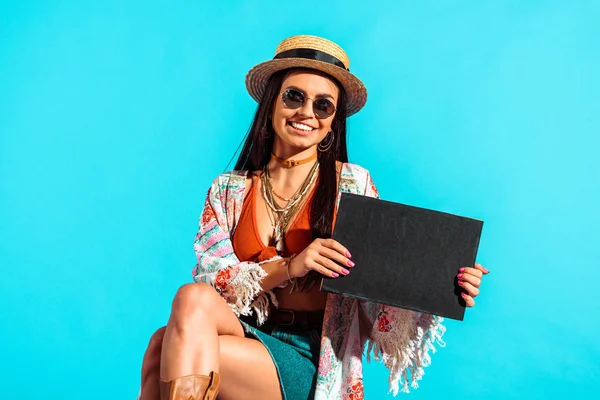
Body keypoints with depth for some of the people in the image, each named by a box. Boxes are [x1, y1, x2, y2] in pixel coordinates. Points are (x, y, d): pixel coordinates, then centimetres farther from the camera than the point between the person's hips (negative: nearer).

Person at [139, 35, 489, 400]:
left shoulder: (353, 184, 2)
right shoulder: (229, 190, 9)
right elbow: (209, 281, -2)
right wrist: (287, 267, -17)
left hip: (313, 356, -3)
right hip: (244, 336, 3)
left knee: (166, 349, -27)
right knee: (193, 298, -30)